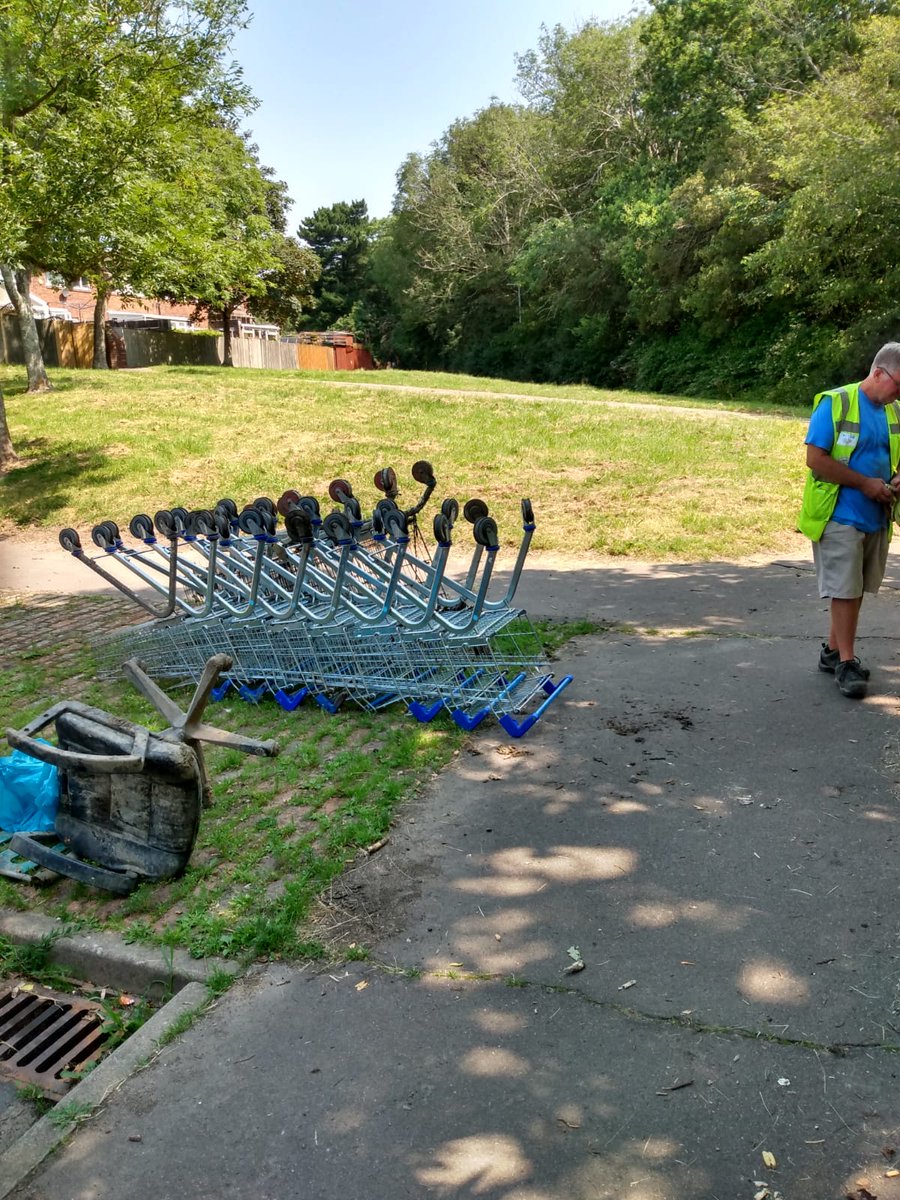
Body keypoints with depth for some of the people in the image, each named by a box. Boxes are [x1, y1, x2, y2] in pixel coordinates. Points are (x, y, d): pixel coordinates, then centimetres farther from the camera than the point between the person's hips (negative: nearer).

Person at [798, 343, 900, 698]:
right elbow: (815, 459, -16)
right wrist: (865, 484, -16)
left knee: (854, 590, 13)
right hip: (841, 517, -6)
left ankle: (833, 651, 26)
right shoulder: (835, 403, -11)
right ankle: (847, 662, 6)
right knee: (845, 590, -3)